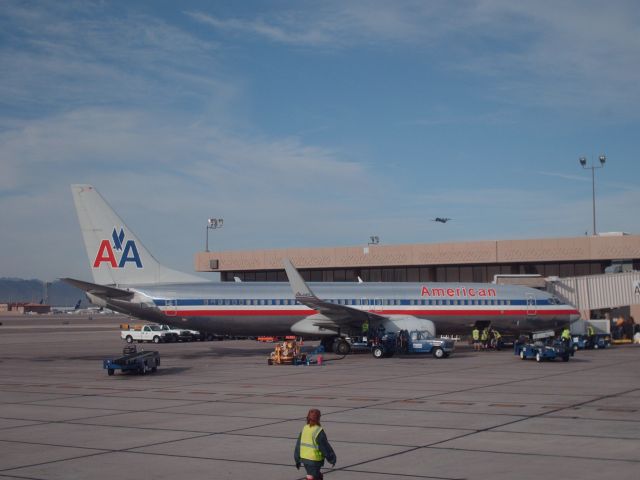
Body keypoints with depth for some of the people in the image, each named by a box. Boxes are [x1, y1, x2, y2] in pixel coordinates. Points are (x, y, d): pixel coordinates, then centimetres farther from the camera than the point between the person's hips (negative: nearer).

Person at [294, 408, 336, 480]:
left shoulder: (304, 429, 2)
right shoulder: (318, 431, -18)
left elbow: (298, 445, 8)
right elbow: (325, 447, -12)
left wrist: (297, 460, 17)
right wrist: (332, 458, 0)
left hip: (304, 458, 7)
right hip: (314, 460, -7)